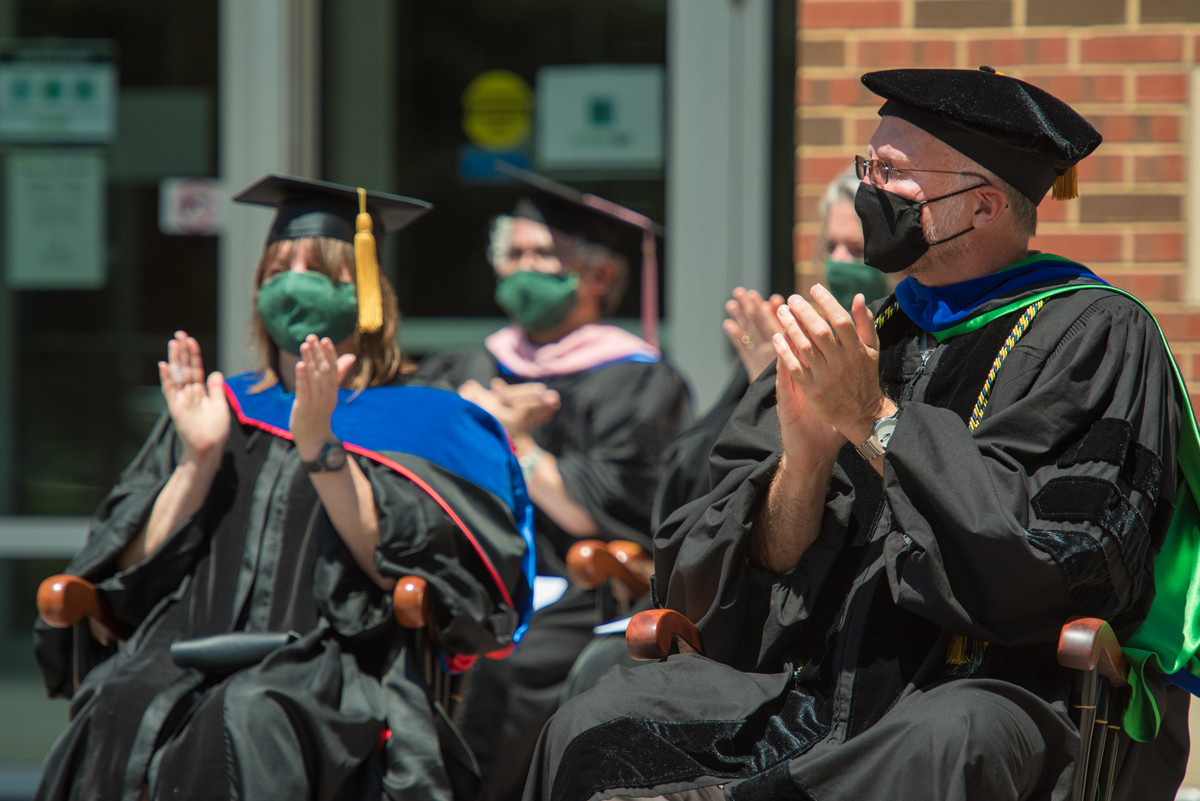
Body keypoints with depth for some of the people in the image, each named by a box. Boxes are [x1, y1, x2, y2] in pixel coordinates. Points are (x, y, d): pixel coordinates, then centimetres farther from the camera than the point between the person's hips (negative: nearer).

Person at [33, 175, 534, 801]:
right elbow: (132, 574, 15)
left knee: (249, 721, -39)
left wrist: (321, 450, -13)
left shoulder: (417, 419, 15)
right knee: (120, 713, -33)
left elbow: (400, 567, -4)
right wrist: (197, 458, 3)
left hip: (332, 671, -3)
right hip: (187, 663, 3)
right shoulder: (219, 410, 26)